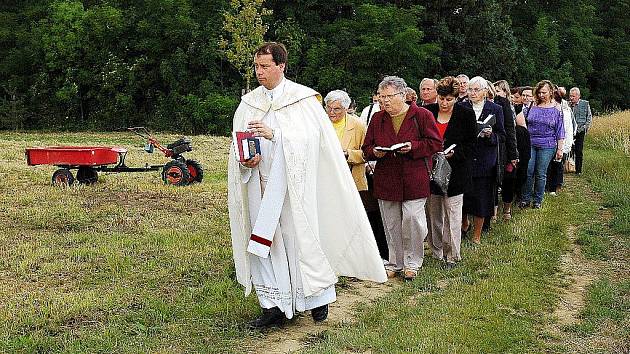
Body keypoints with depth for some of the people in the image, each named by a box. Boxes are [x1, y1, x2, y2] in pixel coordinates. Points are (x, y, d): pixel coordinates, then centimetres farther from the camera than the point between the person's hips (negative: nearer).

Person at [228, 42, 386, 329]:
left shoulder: (302, 98, -2)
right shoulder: (249, 102, 10)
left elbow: (309, 137, -12)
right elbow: (238, 144, 9)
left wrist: (274, 134, -23)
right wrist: (245, 160, -12)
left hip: (292, 182, -4)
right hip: (260, 181, 4)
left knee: (300, 238, -1)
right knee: (263, 240, 4)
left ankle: (319, 297, 17)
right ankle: (275, 306, 12)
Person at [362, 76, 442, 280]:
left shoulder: (422, 115, -1)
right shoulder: (377, 119, 11)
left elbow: (435, 143, -3)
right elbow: (366, 149, 13)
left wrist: (412, 147, -17)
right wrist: (375, 152, -10)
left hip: (414, 180, -4)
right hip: (386, 181, 4)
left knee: (412, 220, -7)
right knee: (391, 225, 10)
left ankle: (412, 263, 11)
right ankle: (395, 263, 22)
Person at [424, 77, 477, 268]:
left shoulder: (466, 114, -3)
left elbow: (471, 143, -1)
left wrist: (453, 153, -16)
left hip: (455, 171, -3)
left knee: (452, 213, -1)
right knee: (433, 213, 8)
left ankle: (452, 255, 8)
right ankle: (436, 252, 20)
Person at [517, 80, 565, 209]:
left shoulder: (556, 111, 3)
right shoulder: (531, 108, 7)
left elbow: (560, 132, 4)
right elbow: (524, 125, 14)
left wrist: (560, 149, 0)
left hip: (547, 146, -1)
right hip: (530, 144, 2)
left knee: (541, 174, 3)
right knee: (528, 171, -5)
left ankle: (538, 200, 15)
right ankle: (526, 199, 8)